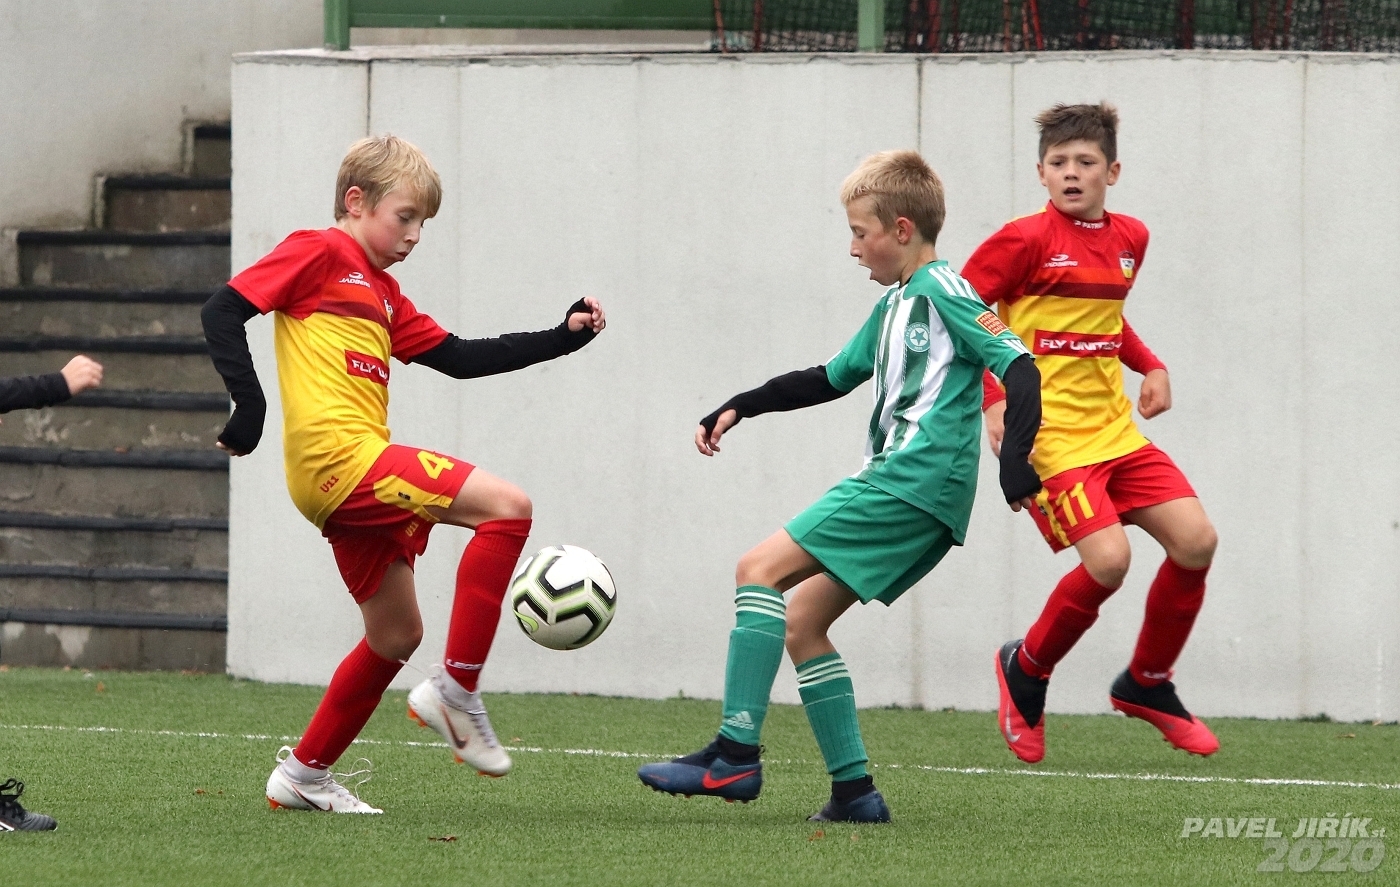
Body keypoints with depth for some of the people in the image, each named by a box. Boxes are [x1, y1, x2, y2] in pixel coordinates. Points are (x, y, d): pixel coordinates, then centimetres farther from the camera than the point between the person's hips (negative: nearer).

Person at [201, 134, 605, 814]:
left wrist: (560, 338, 20)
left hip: (354, 481, 10)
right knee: (505, 506, -17)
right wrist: (249, 403, -18)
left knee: (397, 636, 15)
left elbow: (457, 358, 26)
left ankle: (304, 773, 25)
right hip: (339, 455, -10)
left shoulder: (382, 293, 25)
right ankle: (456, 691, -15)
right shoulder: (318, 254, -1)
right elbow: (224, 311, -8)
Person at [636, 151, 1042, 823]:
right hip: (902, 492, 10)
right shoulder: (894, 306, 22)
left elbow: (1019, 369, -15)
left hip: (915, 481, -10)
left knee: (761, 570, -14)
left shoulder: (943, 292, -7)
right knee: (800, 621, 8)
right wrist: (740, 408, 26)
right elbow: (832, 377, 33)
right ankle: (853, 789, 4)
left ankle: (736, 754, -20)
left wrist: (1015, 462, -26)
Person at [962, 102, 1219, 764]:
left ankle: (1146, 684, 16)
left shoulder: (1129, 239, 11)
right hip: (1048, 436, -7)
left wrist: (1149, 366, 12)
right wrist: (993, 400, -18)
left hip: (1115, 430, 7)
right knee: (1107, 558, -22)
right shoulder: (1027, 239, -10)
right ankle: (1026, 669, 5)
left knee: (1195, 539, -4)